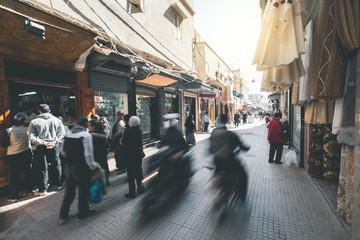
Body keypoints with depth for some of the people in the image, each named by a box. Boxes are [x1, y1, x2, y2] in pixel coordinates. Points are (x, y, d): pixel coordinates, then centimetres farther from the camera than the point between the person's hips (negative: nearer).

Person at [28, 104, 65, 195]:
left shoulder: (34, 122, -5)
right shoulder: (57, 120, -1)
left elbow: (32, 138, -11)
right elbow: (62, 133, -6)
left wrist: (44, 143, -9)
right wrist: (54, 141, -8)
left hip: (41, 147, -1)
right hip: (54, 146, 2)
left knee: (43, 168, 8)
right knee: (56, 165, 17)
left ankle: (43, 189, 17)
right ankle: (59, 183, 31)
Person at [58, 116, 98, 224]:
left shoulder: (68, 134, 4)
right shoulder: (86, 135, -18)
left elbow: (63, 151, 12)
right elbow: (88, 154, -21)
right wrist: (93, 167, -10)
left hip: (68, 166, 7)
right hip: (81, 167, -7)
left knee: (69, 190, 21)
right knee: (83, 190, 13)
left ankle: (62, 216, 31)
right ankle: (82, 213, 30)